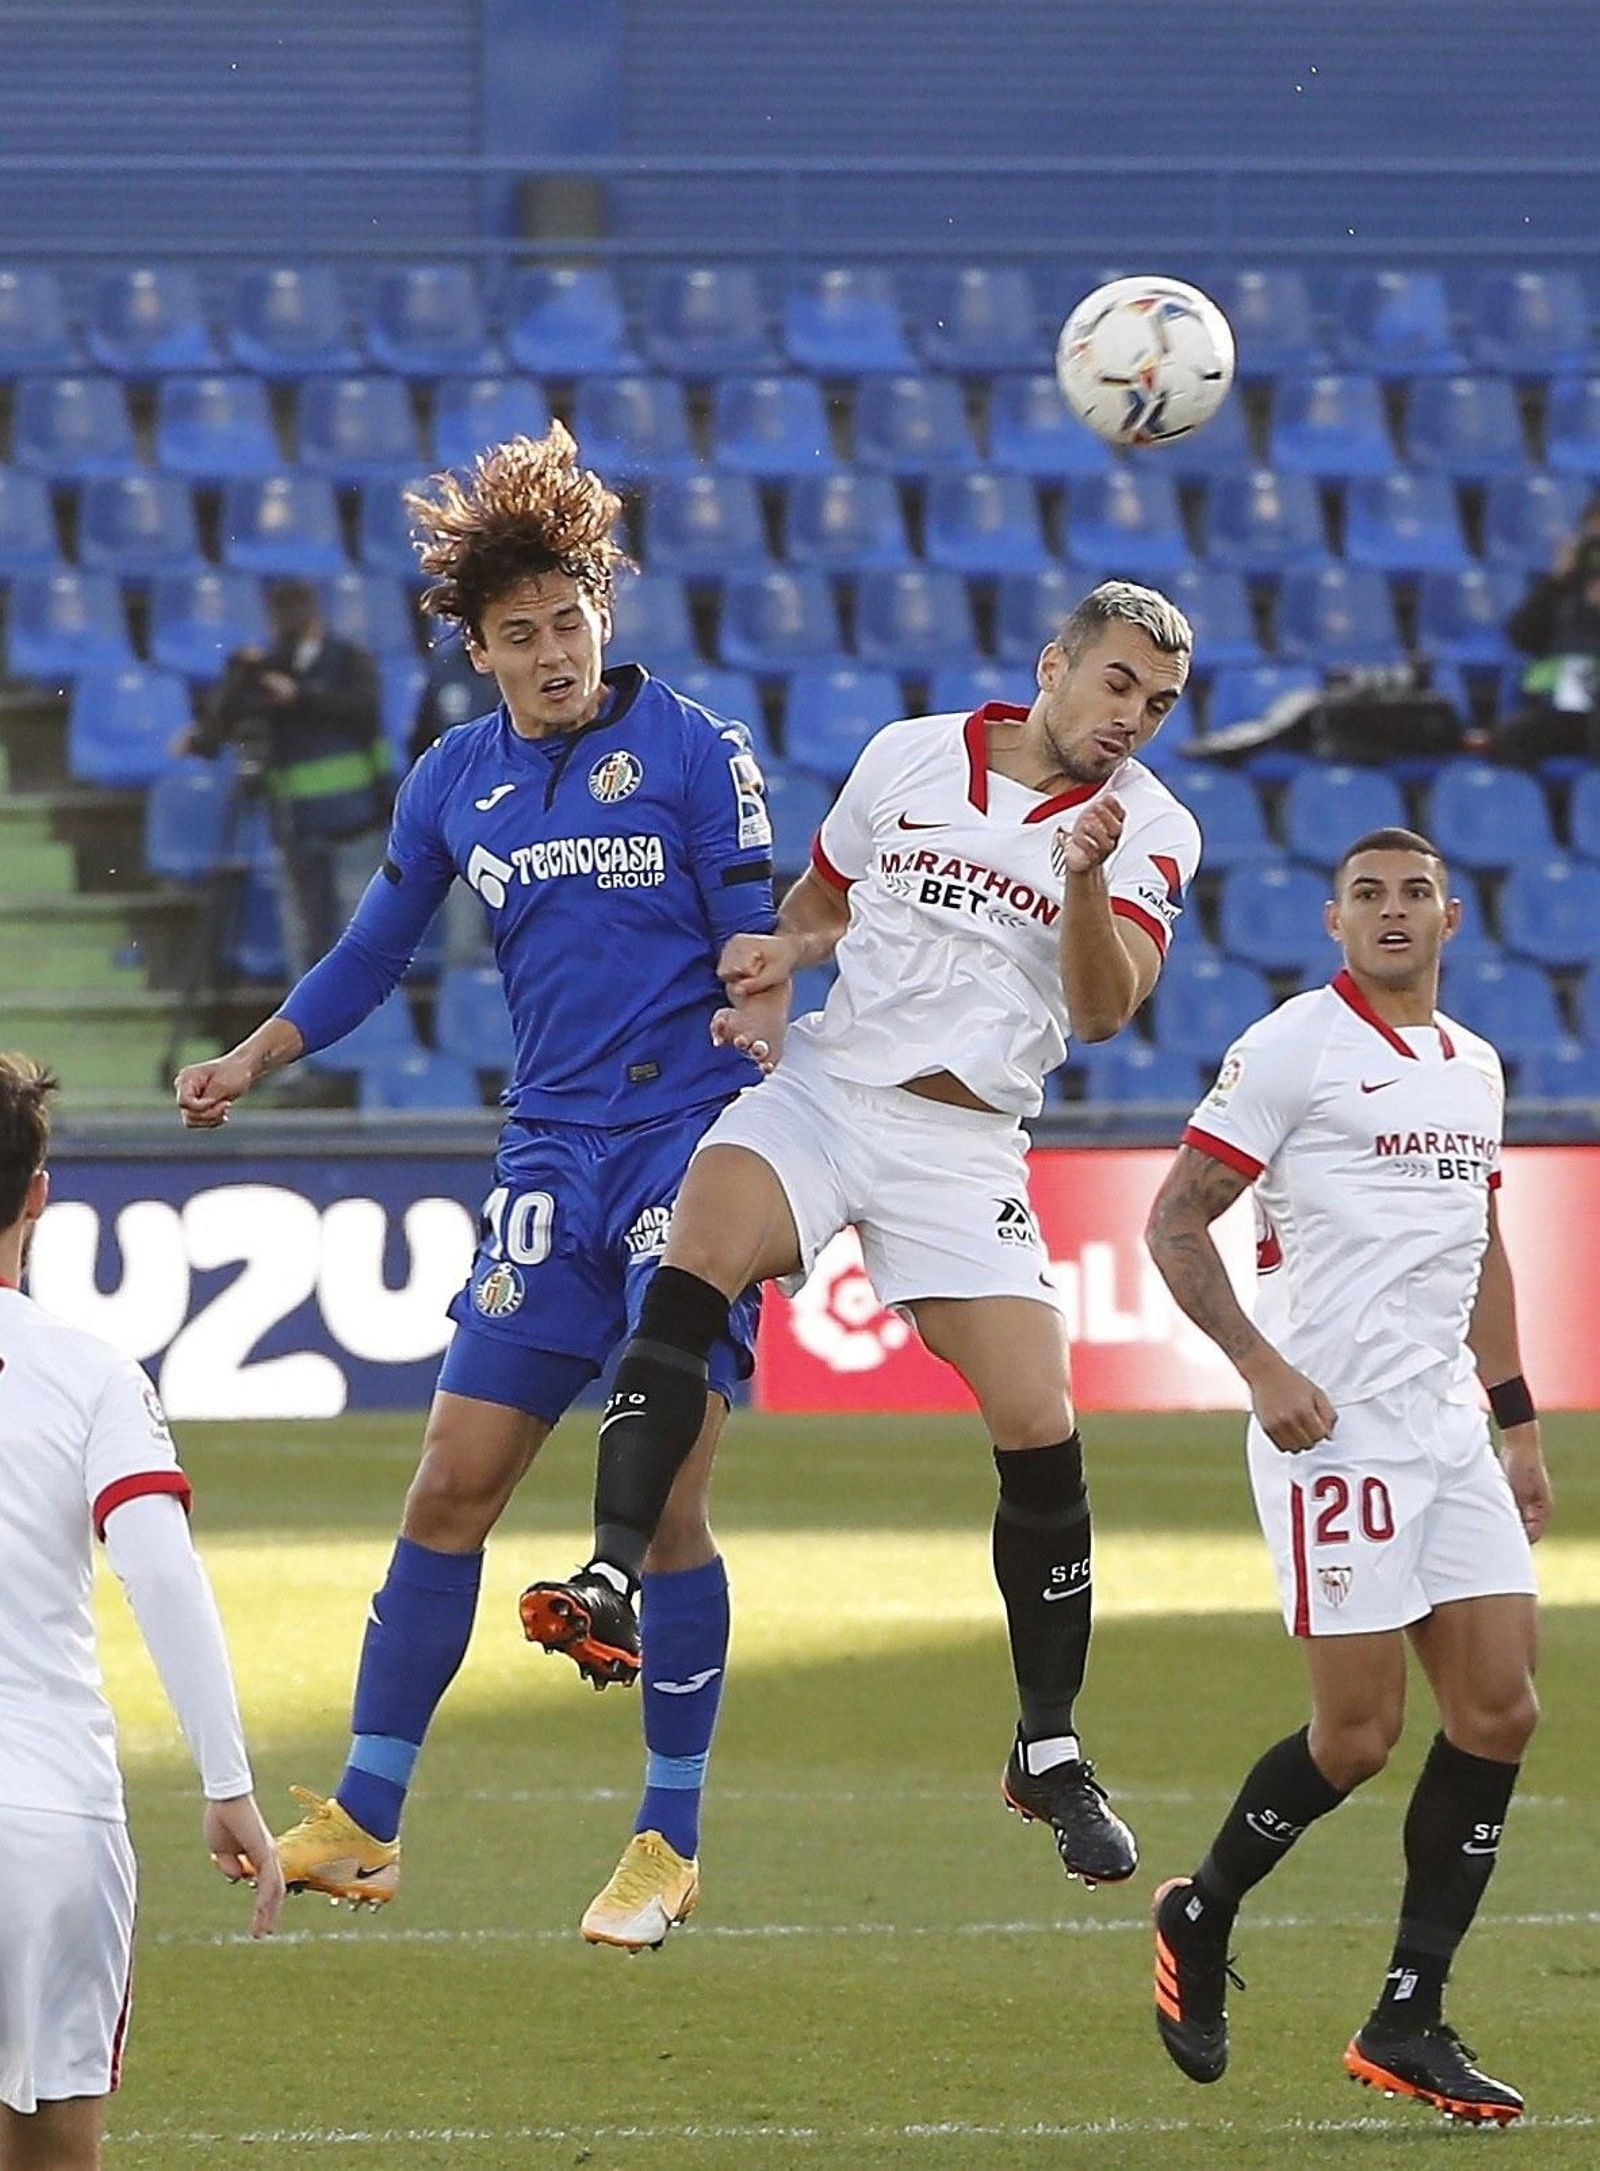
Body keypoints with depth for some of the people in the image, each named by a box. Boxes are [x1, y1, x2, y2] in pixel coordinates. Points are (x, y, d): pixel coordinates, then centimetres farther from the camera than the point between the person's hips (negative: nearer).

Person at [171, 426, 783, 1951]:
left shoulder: (695, 753, -4)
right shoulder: (456, 781, 9)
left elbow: (758, 947, -6)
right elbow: (373, 950, 22)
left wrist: (763, 1023, -26)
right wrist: (250, 1063, 22)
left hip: (693, 1147, -4)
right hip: (551, 1159, 4)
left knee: (663, 1497, -9)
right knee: (452, 1485, 0)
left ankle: (669, 1838, 2)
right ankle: (361, 1822, 7)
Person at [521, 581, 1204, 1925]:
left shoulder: (1152, 831, 2)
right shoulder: (912, 756, 7)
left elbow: (1102, 1012, -11)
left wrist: (1085, 882, -28)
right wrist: (782, 949, 1)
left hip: (966, 1146, 0)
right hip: (827, 1092, 0)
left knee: (1041, 1429, -9)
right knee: (691, 1272, -29)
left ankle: (1052, 1755, 8)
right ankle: (614, 1579, -41)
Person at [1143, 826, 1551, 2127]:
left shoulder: (1474, 1067, 16)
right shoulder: (1293, 1048, -6)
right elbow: (1177, 1219, -7)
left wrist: (1519, 1422, 23)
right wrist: (1260, 1364, -18)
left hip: (1448, 1433, 7)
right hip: (1336, 1430, -7)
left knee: (1499, 1711, -1)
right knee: (1358, 1736, -9)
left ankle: (1408, 2024, 5)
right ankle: (1202, 1918, 18)